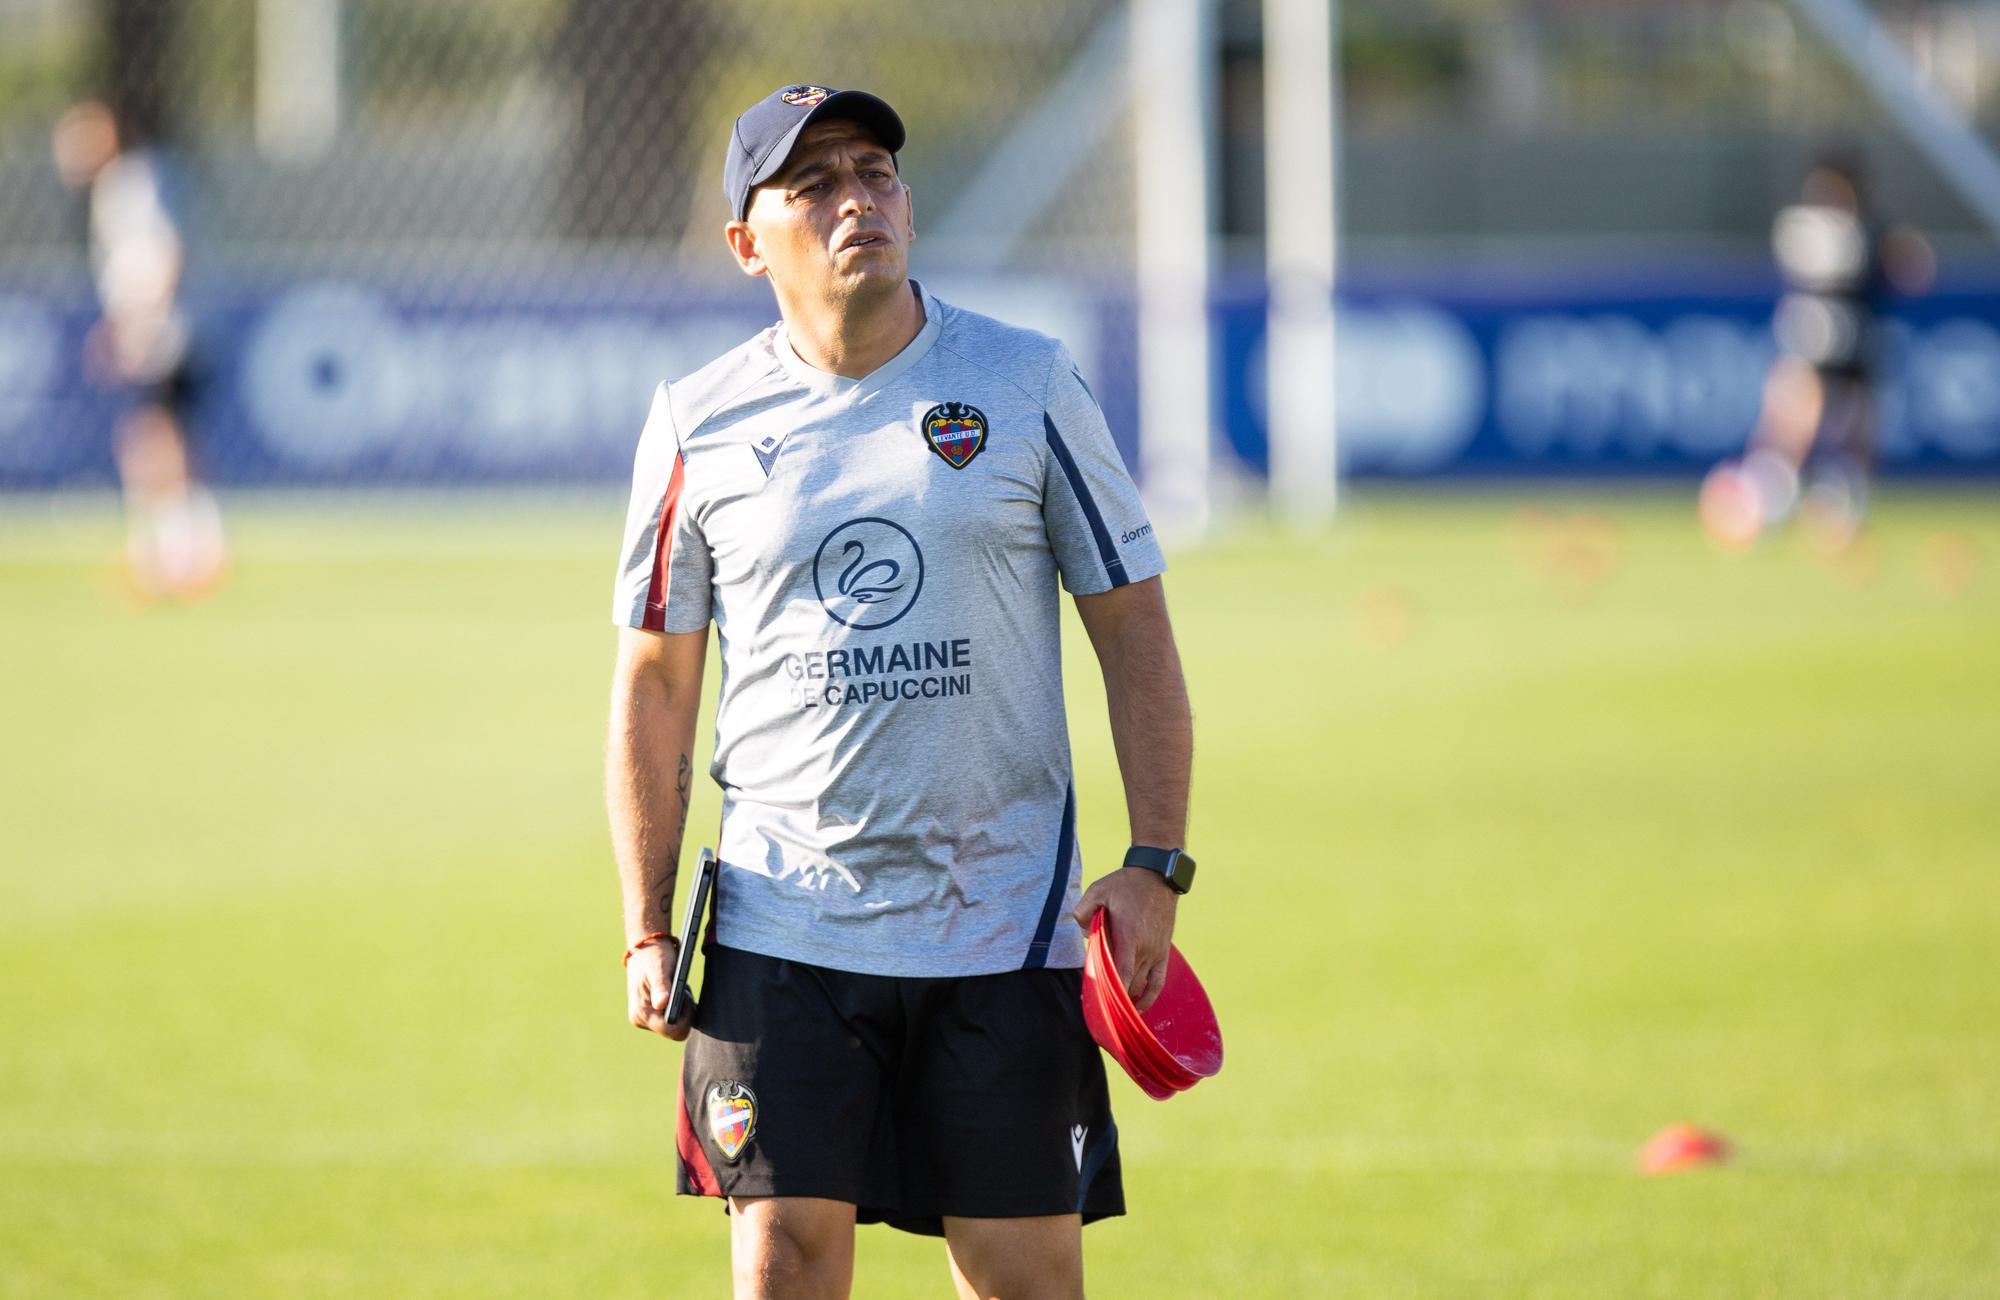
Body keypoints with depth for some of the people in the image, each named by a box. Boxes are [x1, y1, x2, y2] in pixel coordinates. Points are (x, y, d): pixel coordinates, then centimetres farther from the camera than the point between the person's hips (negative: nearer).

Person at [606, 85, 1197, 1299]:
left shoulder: (1031, 387, 2)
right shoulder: (700, 425, 3)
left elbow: (1135, 630, 4)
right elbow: (655, 682, 9)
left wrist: (1156, 865, -5)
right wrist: (647, 926, 4)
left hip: (1006, 925, 0)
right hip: (782, 924, 0)